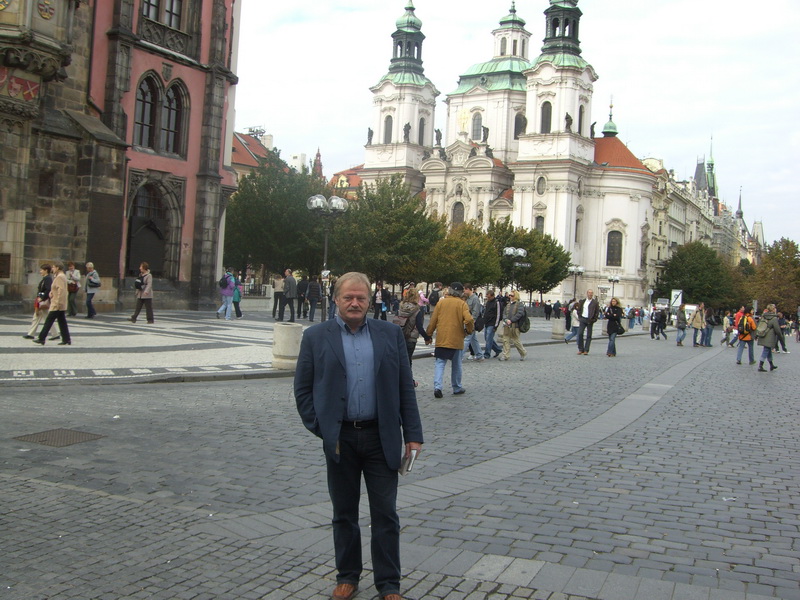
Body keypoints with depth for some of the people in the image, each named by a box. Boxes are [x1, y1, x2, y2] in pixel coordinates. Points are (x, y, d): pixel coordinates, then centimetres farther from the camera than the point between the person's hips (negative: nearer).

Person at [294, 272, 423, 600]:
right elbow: (302, 389, 4)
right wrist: (320, 427, -5)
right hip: (340, 438, 0)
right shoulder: (316, 336, 2)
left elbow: (406, 388, 3)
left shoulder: (390, 334, 4)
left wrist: (413, 435, -1)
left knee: (385, 514, 5)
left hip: (382, 437, 0)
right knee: (344, 513, 12)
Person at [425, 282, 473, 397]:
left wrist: (429, 334, 15)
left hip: (441, 339, 1)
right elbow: (469, 319, -17)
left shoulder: (440, 302, 2)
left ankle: (437, 386, -14)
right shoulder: (462, 304, -5)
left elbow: (433, 320, 4)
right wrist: (469, 330, 2)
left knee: (440, 363, 3)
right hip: (456, 339, -1)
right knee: (456, 365, 13)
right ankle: (457, 388, 23)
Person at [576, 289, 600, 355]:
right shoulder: (582, 301, 10)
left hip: (590, 320, -2)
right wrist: (579, 317, 7)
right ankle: (581, 349, 5)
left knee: (588, 336, 1)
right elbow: (579, 310, 17)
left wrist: (593, 320, -7)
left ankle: (586, 350, 6)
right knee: (580, 334, -5)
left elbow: (597, 312, 0)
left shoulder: (595, 302, 0)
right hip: (582, 319, 2)